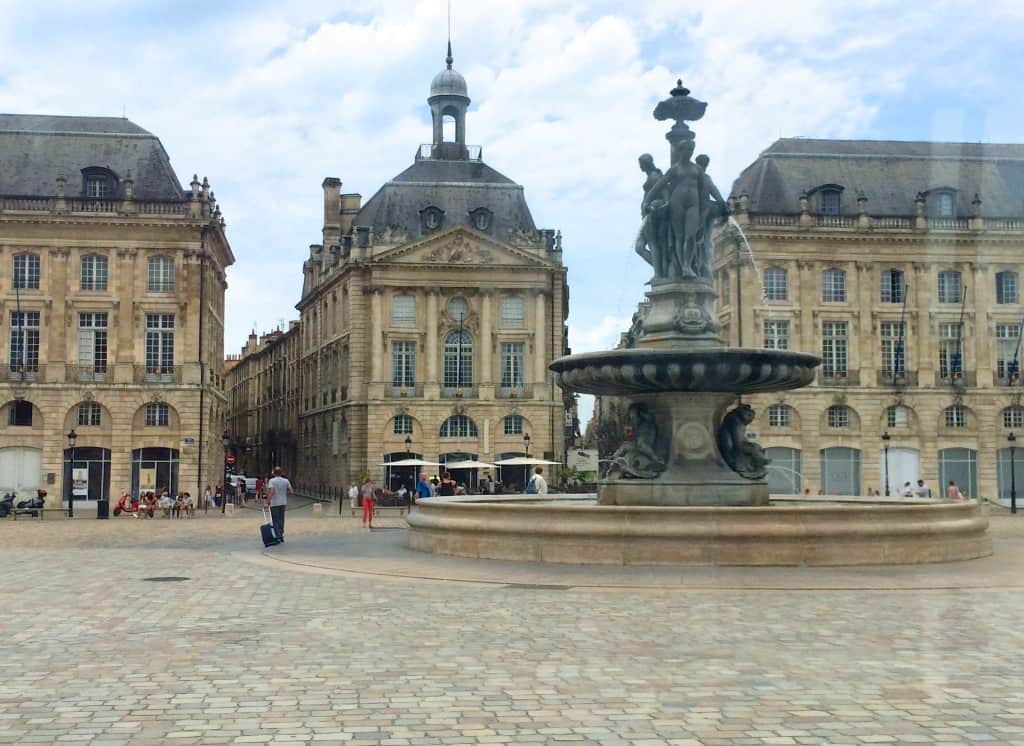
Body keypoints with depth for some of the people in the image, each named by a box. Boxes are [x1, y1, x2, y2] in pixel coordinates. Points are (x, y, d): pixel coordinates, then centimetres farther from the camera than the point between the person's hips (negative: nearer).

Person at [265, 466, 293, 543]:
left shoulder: (272, 481, -11)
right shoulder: (286, 481, 3)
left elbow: (271, 492, -22)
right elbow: (290, 492, 3)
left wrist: (267, 501, -19)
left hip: (274, 504, -5)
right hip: (283, 503, 5)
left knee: (275, 521, 1)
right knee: (281, 520, 16)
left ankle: (278, 537, -6)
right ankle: (281, 535, 20)